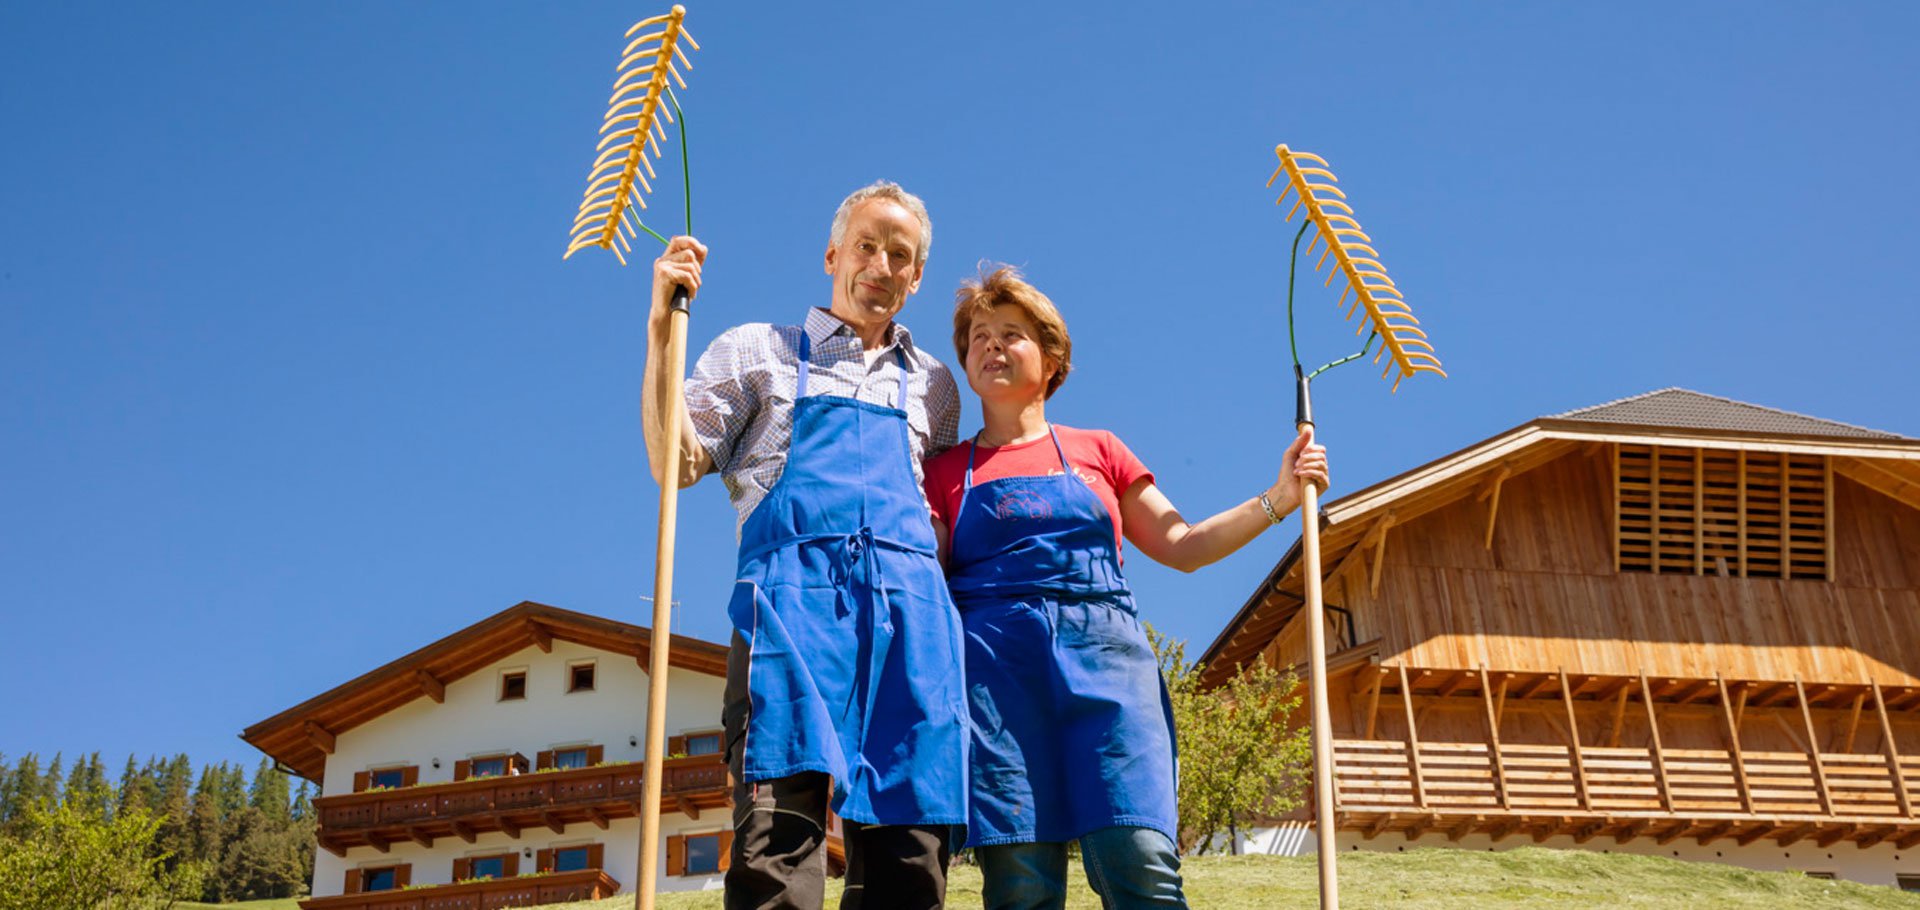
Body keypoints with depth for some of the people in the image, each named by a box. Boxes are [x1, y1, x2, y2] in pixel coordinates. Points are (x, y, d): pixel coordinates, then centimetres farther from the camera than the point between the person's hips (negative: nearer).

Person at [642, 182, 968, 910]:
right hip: (793, 594, -3)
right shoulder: (758, 351, 20)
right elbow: (676, 462, 9)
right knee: (777, 830, -21)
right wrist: (662, 329, 1)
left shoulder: (932, 383, 28)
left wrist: (942, 531, 8)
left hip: (911, 604, 3)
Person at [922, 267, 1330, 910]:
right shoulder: (947, 471, 19)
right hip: (996, 662, -1)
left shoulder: (1097, 451, 23)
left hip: (1103, 656, 1)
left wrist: (1277, 499, 12)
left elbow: (1181, 546, 19)